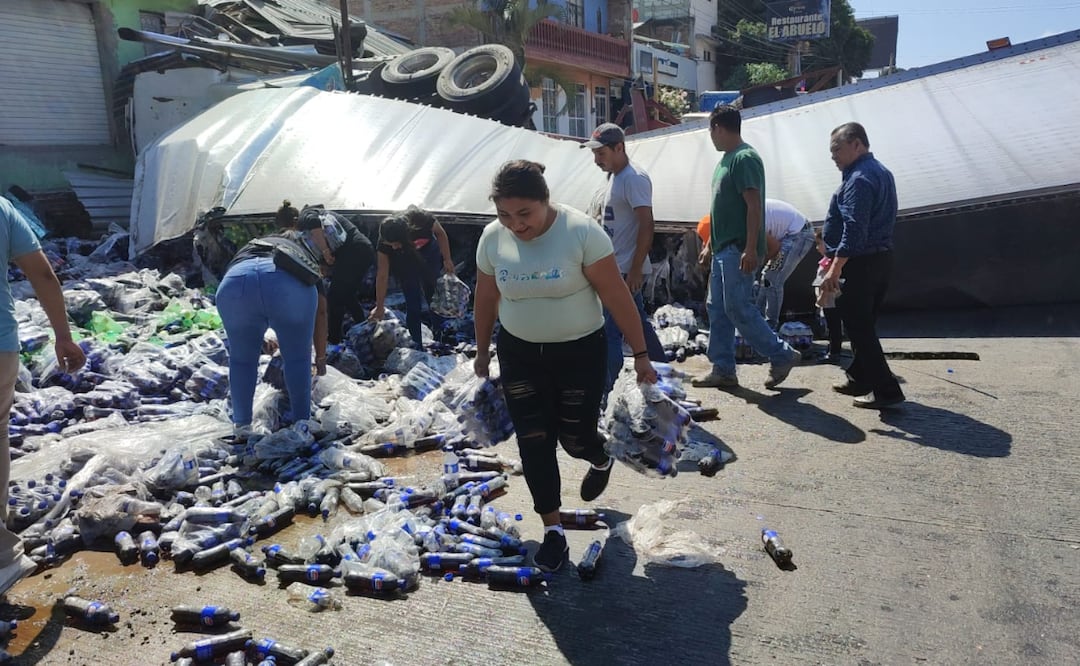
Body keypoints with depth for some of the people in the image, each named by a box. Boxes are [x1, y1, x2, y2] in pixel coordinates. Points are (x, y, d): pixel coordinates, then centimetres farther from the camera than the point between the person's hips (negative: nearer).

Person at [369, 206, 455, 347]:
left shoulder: (421, 219, -38)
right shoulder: (386, 241, -33)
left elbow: (440, 233, -15)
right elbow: (382, 275, -23)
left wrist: (447, 259, -10)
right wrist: (379, 307, -17)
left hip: (429, 254, 1)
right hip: (405, 263, -1)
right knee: (413, 306, -6)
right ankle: (416, 345, 5)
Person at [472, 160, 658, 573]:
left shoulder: (581, 231, -20)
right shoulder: (492, 238, -8)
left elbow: (617, 298, -15)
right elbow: (485, 299, 7)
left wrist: (640, 355, -12)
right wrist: (482, 351, 17)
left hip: (580, 352, -3)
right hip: (519, 353, 3)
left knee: (576, 439, 4)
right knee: (533, 443, 3)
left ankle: (601, 459, 43)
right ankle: (553, 531, 20)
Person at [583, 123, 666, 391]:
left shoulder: (634, 178, -16)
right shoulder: (614, 177, 14)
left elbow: (646, 225, -21)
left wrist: (635, 269, -23)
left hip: (627, 270, -10)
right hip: (616, 268, 10)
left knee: (610, 330, -9)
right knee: (639, 323, 18)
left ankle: (605, 387, -3)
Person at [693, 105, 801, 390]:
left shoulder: (745, 158, -12)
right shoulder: (726, 159, 17)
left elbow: (754, 205, -19)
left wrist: (750, 249, -24)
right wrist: (710, 244, 22)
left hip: (738, 250, -10)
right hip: (723, 249, 10)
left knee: (737, 308, -9)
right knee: (716, 308, 9)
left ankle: (782, 355, 6)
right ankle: (723, 370, 16)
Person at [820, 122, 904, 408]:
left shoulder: (859, 178, -17)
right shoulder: (880, 171, 17)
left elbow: (854, 230, -25)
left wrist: (834, 270, -26)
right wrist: (835, 255, 25)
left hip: (860, 263, -10)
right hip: (881, 258, 10)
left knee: (858, 327, -5)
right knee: (863, 324, 18)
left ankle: (886, 390, -4)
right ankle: (860, 379, 28)